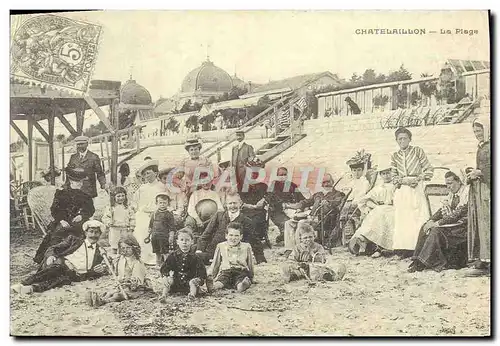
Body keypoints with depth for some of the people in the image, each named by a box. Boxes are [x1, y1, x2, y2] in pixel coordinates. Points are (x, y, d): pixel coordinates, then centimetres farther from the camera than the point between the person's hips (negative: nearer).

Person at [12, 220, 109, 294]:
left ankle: (33, 288, -55)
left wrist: (102, 269, -2)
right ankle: (23, 284, -46)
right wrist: (50, 256, -9)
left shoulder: (100, 251, 24)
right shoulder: (73, 240, 20)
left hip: (76, 275, 0)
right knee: (56, 267, -37)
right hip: (61, 265, 0)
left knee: (66, 279, -36)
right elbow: (52, 248, 14)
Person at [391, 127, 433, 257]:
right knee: (402, 219, -2)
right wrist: (402, 180, -7)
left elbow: (429, 170, 3)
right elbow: (394, 176, 12)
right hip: (401, 191, 3)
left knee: (419, 217, -9)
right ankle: (405, 248, 1)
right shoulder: (394, 156, 13)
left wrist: (417, 179, -10)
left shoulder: (417, 151, 5)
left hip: (416, 189, -2)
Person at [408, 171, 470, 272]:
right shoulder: (452, 193, 14)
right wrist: (431, 221, -6)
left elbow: (457, 214, -21)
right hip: (451, 222, 9)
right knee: (425, 228, -11)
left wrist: (437, 223, -23)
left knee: (436, 230, -29)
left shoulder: (467, 192, -14)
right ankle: (418, 262, -17)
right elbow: (443, 210, 13)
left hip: (462, 225, -8)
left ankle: (422, 263, -23)